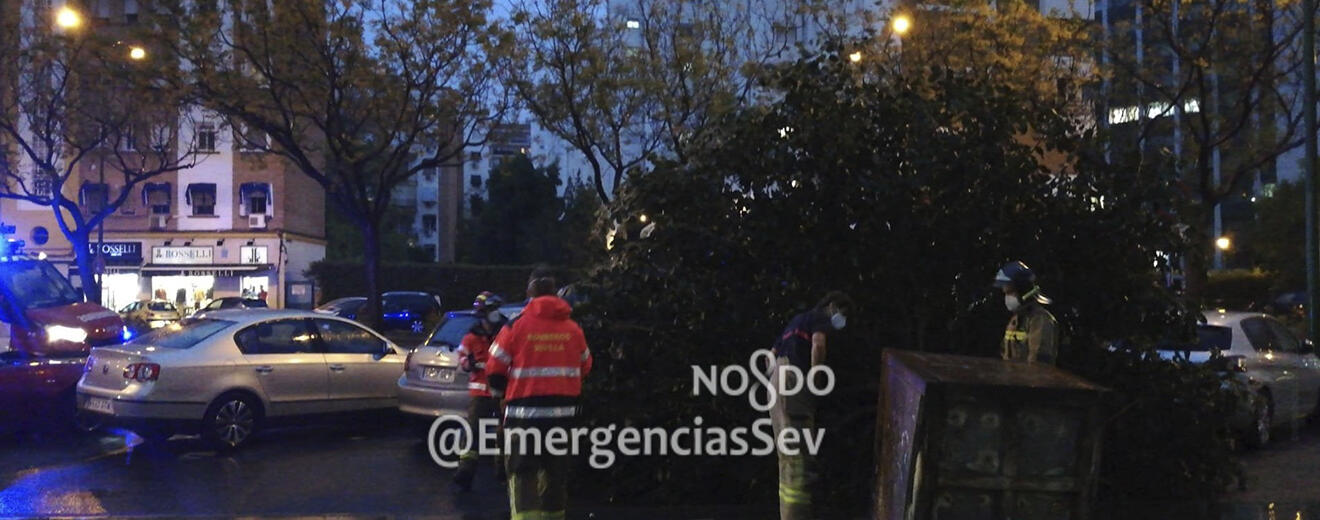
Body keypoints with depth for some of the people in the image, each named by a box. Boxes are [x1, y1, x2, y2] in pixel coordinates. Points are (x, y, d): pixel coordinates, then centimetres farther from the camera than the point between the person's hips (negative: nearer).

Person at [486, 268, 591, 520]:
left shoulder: (516, 326, -9)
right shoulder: (573, 329, 2)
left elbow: (495, 372, -5)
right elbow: (584, 369, 12)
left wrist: (510, 388, 15)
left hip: (524, 410, -4)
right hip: (563, 411, 4)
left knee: (522, 470, -1)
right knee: (556, 469, 19)